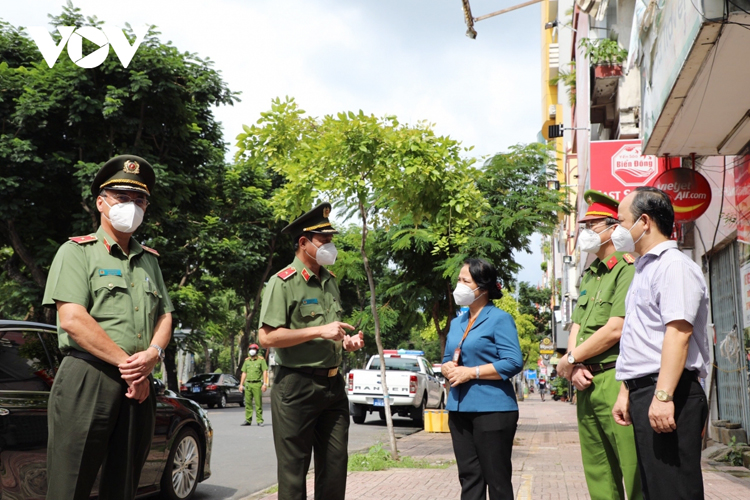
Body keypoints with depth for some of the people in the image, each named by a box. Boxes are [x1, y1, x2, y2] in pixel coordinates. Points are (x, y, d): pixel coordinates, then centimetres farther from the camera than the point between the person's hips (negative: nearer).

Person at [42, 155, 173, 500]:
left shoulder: (149, 260, 20)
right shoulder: (77, 251, 1)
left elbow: (165, 316, 15)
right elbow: (72, 320, -11)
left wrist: (153, 354, -7)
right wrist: (126, 363, -12)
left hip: (138, 385, 6)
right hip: (86, 379, -5)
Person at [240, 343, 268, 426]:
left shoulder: (261, 360, 2)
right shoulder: (247, 361, 16)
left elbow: (265, 372, -2)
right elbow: (244, 373, 19)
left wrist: (265, 384, -9)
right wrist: (241, 384, 14)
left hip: (257, 384, -4)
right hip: (248, 384, 5)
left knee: (258, 403, -5)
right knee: (248, 403, 4)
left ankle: (259, 421, -1)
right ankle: (248, 420, 10)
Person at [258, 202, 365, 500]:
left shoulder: (330, 281, 14)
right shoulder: (283, 282, -9)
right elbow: (267, 337, -17)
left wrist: (345, 341, 6)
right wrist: (319, 331, -19)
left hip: (333, 384, 7)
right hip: (296, 386, -7)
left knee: (335, 467, 9)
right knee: (293, 470, 1)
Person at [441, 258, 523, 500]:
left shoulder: (499, 319, -7)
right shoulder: (456, 323, 16)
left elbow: (513, 363, -15)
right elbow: (447, 360, 21)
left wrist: (471, 372, -17)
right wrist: (448, 368, -4)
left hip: (492, 409, -7)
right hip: (459, 408, 7)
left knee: (497, 478, -1)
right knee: (469, 476, 10)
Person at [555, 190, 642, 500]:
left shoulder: (628, 271, -9)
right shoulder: (589, 275, 20)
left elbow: (615, 330, -18)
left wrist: (569, 361, -6)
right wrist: (576, 367, -4)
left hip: (615, 379, -9)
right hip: (587, 382, 9)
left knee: (635, 472, -9)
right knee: (597, 475, 12)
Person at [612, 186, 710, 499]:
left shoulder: (674, 265, -10)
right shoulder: (646, 269, 22)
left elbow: (679, 332, -22)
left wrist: (663, 395, -28)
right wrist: (627, 392, 21)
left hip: (667, 394, -10)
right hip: (644, 392, 10)